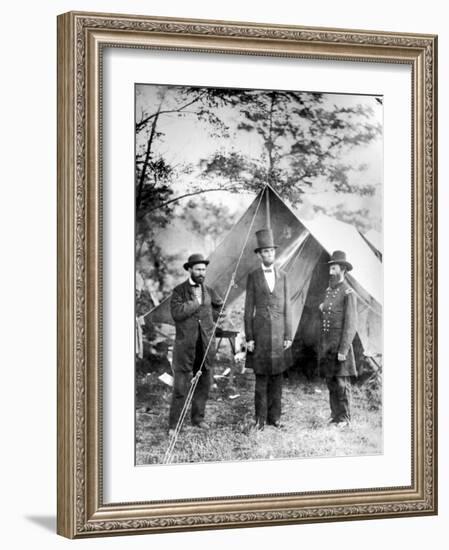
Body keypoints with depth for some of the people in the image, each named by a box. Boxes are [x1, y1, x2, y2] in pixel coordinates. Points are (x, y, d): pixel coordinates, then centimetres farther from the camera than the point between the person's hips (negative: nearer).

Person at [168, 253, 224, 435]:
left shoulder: (209, 291, 9)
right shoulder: (179, 291, -4)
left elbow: (221, 309, 23)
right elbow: (177, 313, -19)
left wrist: (209, 318, 9)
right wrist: (196, 303, -13)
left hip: (205, 345, 4)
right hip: (185, 345, -4)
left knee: (203, 384, 9)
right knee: (180, 386, -5)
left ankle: (197, 417, 24)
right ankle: (173, 425, 1)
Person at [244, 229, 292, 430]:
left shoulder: (283, 276, 9)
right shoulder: (253, 277, 2)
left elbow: (286, 308, 9)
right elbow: (248, 309, 1)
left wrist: (288, 336, 2)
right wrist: (248, 337, -5)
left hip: (279, 331, 2)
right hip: (260, 330, -2)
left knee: (277, 376, 4)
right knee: (261, 376, 0)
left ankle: (275, 416, 12)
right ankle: (260, 418, 7)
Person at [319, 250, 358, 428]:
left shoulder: (348, 294, -11)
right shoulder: (329, 291, 13)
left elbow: (351, 325, -14)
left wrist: (343, 350, -18)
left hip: (340, 344, -7)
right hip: (326, 345, 7)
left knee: (342, 382, -3)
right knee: (330, 381, 9)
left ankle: (345, 418, 5)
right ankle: (335, 414, 17)